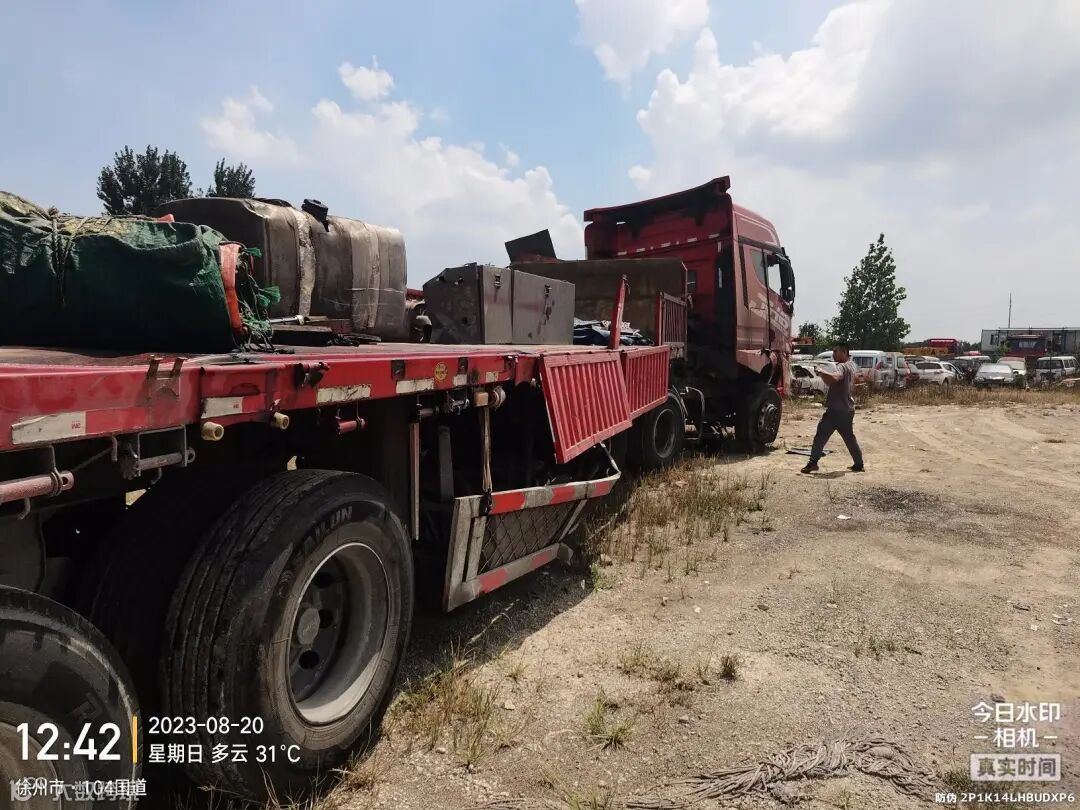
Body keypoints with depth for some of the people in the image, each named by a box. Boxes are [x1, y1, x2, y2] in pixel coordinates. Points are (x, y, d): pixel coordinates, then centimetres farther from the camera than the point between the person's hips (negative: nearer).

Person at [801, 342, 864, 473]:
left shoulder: (842, 366, -14)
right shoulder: (851, 366, 16)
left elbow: (835, 378, -38)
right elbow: (831, 383, 18)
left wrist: (822, 372, -25)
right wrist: (823, 374, 4)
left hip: (836, 410, -9)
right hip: (848, 410, 9)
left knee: (821, 436, -6)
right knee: (849, 437, 18)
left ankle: (813, 463, -8)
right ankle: (859, 464, 22)